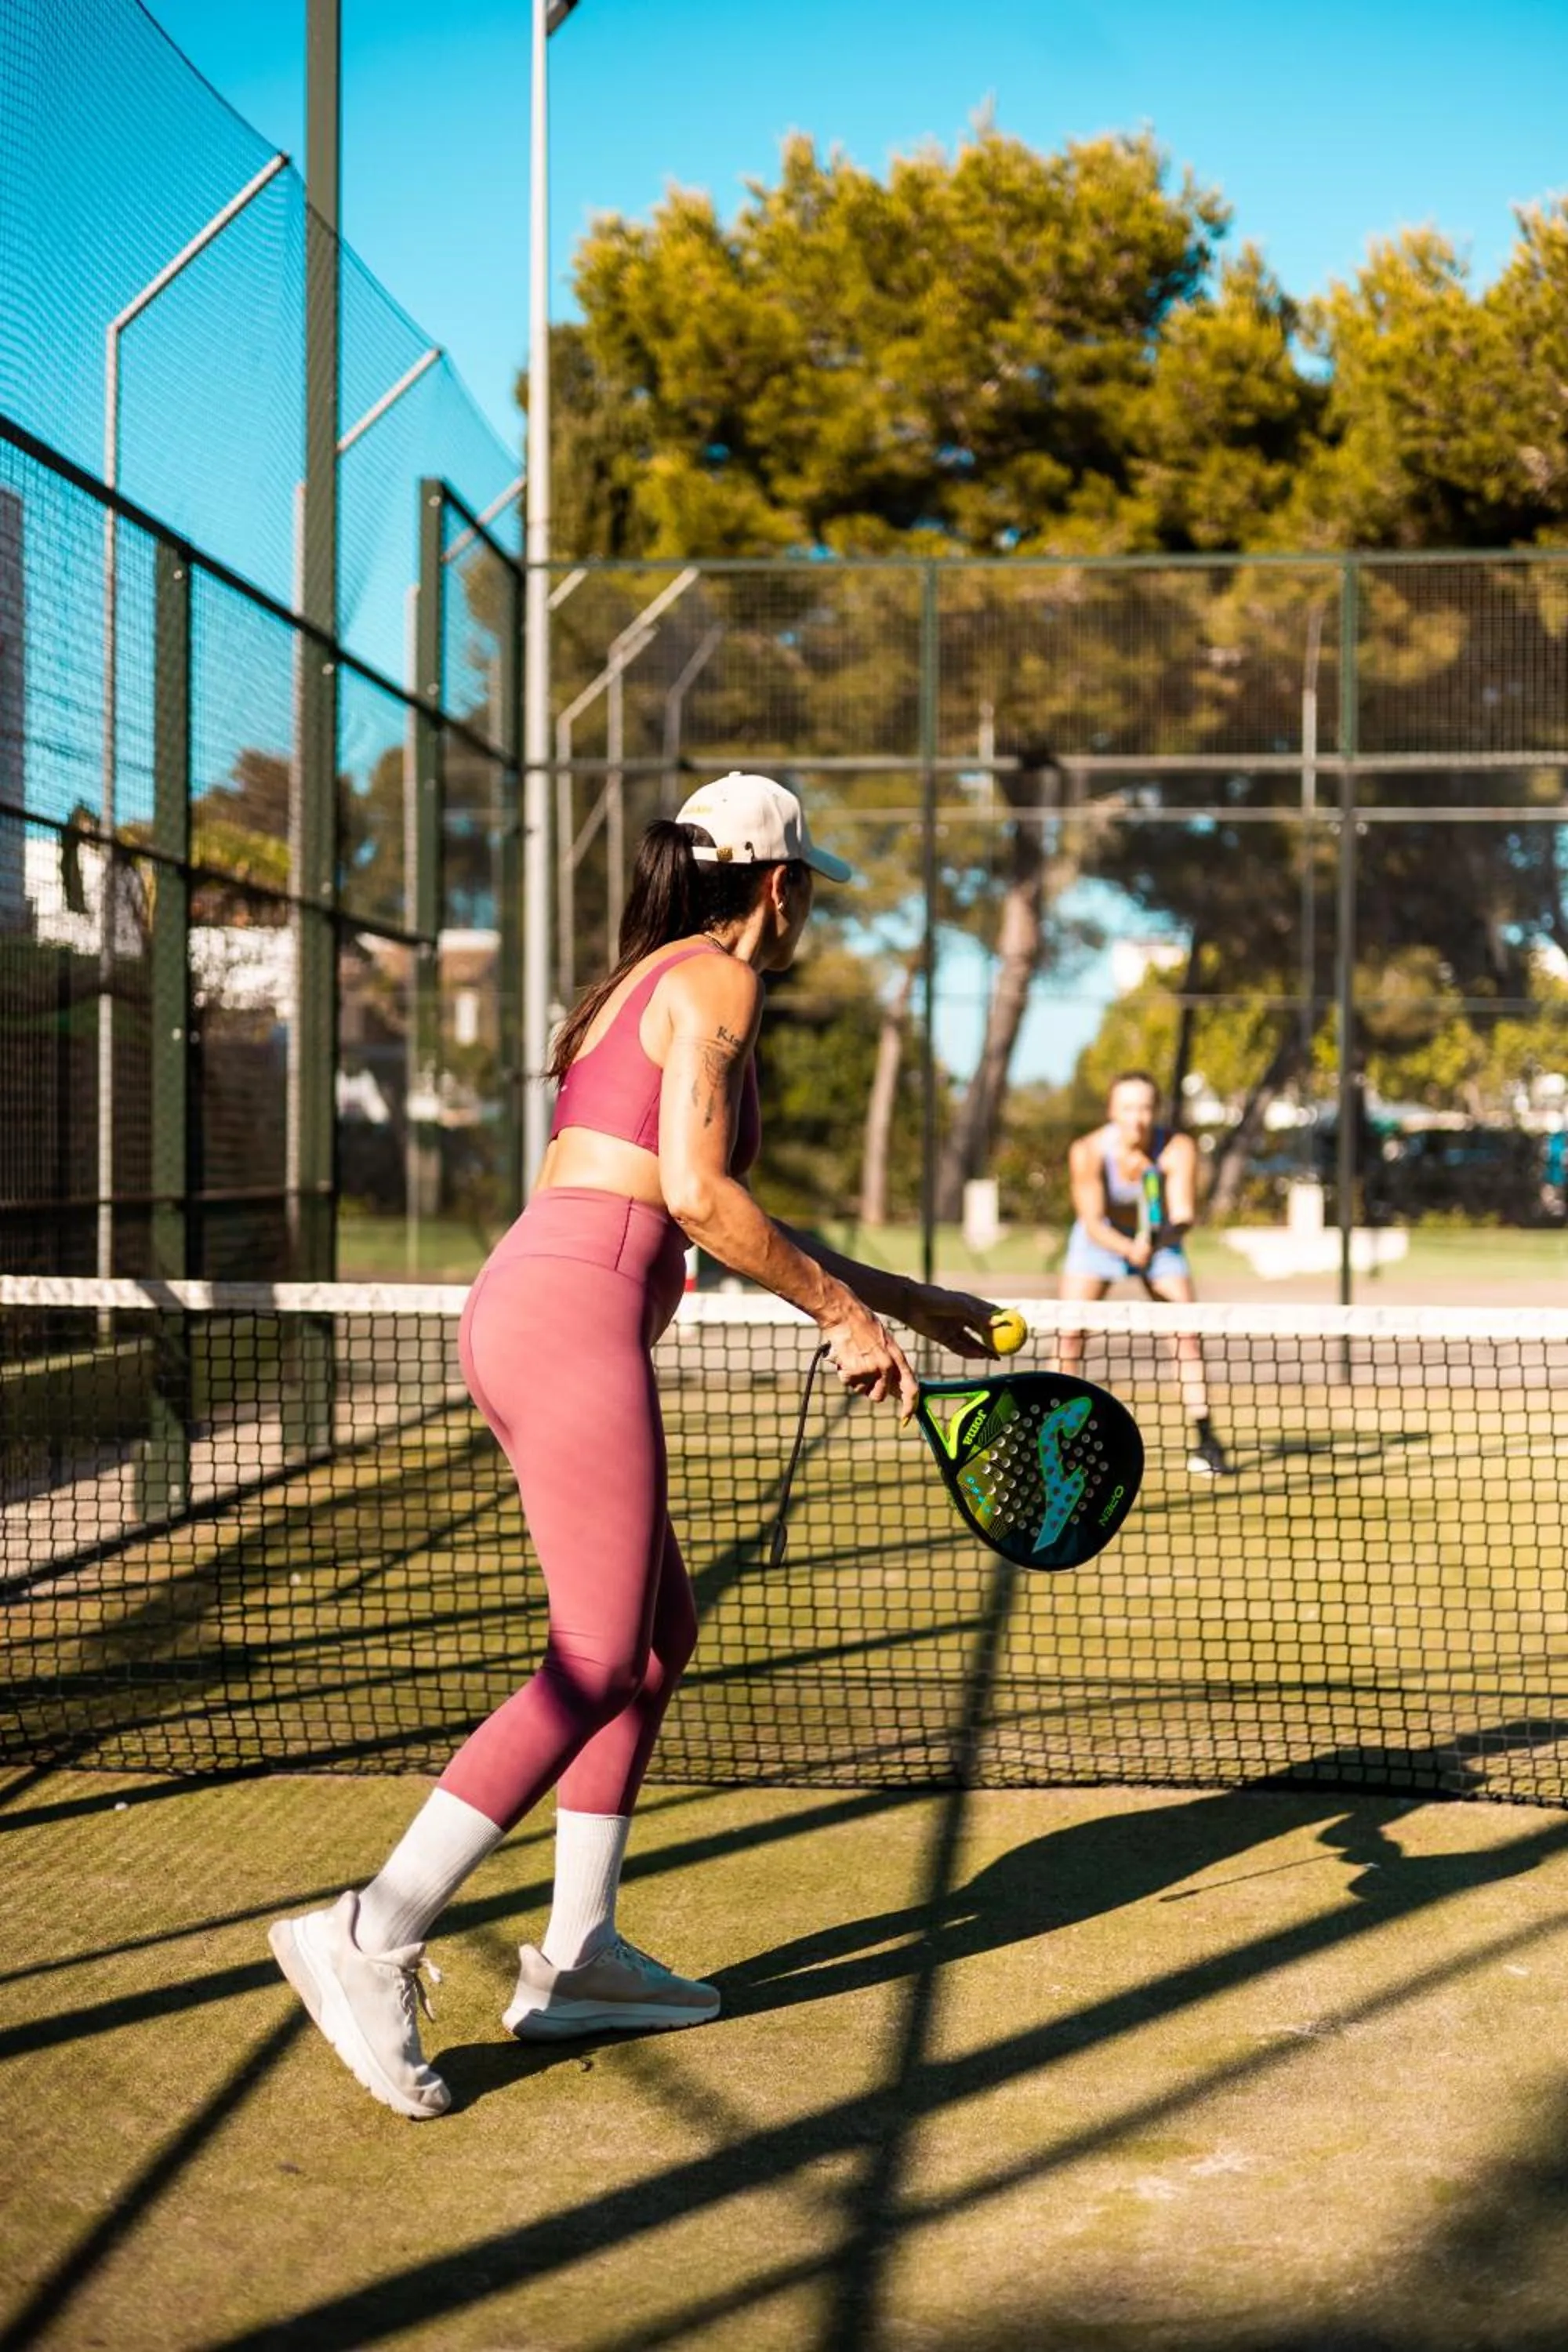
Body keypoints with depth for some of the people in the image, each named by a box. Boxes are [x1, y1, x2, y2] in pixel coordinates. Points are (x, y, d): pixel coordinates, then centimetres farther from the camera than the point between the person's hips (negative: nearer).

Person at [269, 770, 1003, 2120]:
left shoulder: (651, 985, 25)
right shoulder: (717, 982, -3)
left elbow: (731, 1223, 29)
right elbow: (700, 1196, -15)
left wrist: (897, 1297, 31)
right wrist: (846, 1317, -5)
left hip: (524, 1312, 10)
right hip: (574, 1316, -10)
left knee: (662, 1631, 16)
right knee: (597, 1664, -10)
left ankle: (578, 1954, 17)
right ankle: (373, 1936, -13)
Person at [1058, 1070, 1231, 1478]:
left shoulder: (1178, 1150, -26)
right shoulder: (1088, 1152, -29)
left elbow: (1183, 1215, -30)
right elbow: (1092, 1222, -28)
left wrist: (1160, 1240, -52)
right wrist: (1128, 1249, -46)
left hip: (1160, 1238, 1)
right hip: (1101, 1239, -1)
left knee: (1188, 1332, -11)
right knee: (1069, 1332, -13)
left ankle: (1204, 1441, -4)